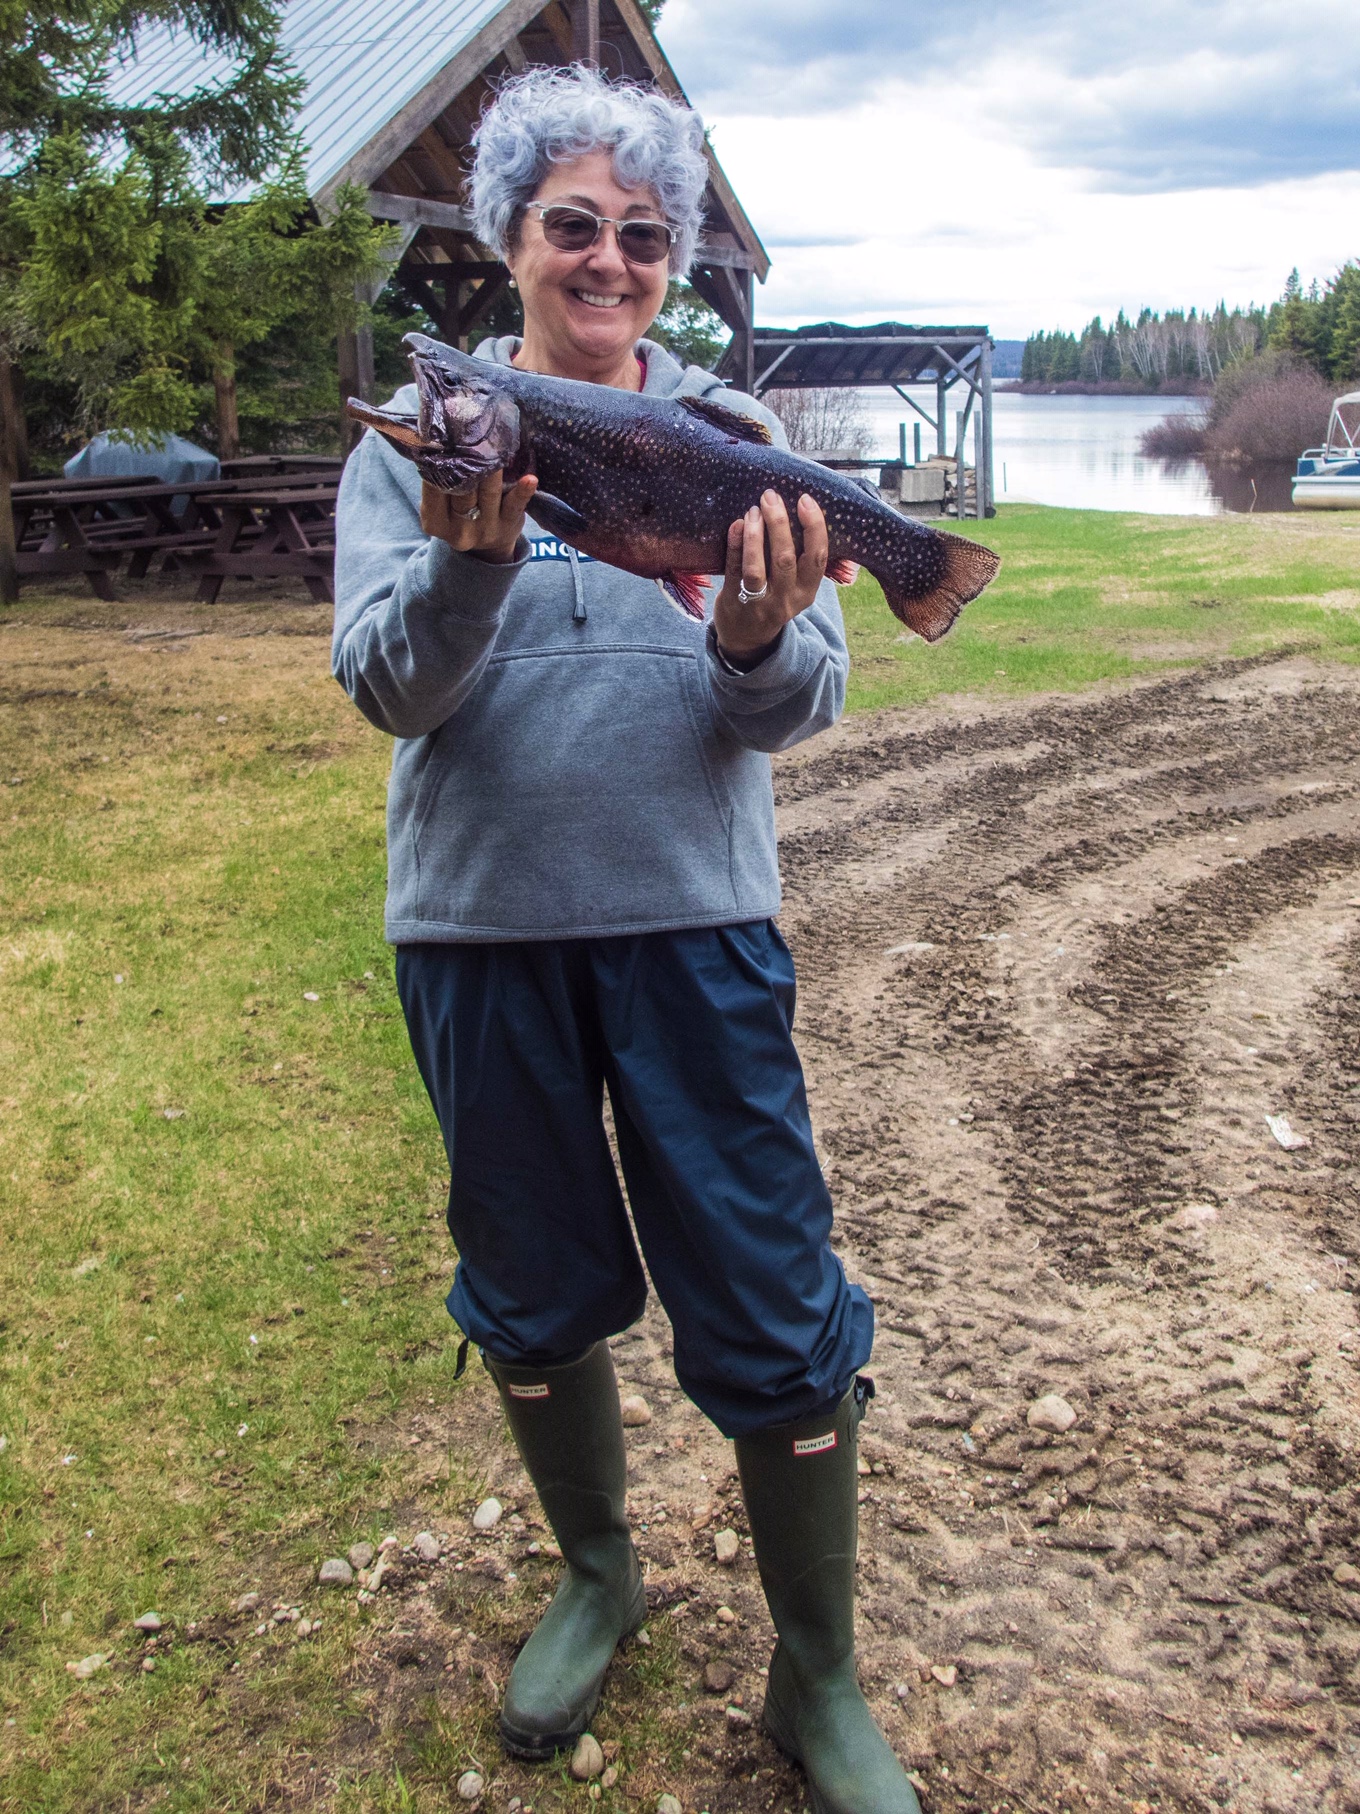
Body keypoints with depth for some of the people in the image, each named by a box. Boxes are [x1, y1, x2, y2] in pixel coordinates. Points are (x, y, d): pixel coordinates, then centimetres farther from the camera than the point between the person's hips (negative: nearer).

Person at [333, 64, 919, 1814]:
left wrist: (755, 640, -27)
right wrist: (469, 558, -28)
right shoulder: (421, 438, 3)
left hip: (693, 917, -1)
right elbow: (388, 689, -9)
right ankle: (596, 1574, 42)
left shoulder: (734, 438, 4)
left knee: (772, 1310, 1)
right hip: (478, 925, 1)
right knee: (532, 1284, 16)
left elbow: (804, 702, -4)